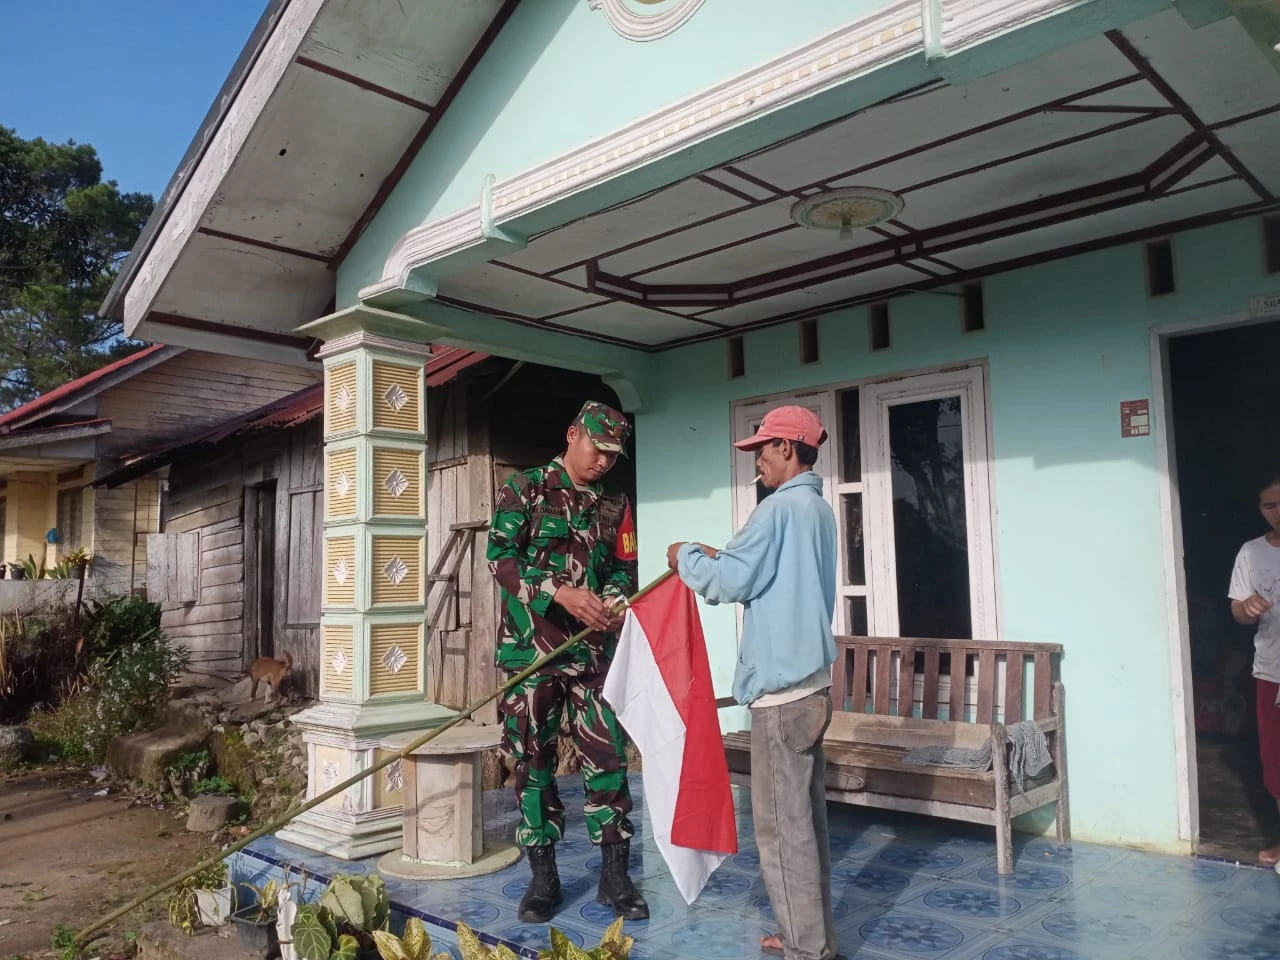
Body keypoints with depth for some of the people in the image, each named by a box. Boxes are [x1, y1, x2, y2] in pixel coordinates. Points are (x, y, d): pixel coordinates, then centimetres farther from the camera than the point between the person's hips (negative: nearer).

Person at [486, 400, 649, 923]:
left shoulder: (614, 505, 13)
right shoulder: (525, 488, -1)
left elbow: (623, 568, 15)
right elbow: (501, 557, -10)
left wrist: (614, 599, -9)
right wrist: (562, 593, -22)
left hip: (594, 651, 3)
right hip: (530, 648, -3)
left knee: (608, 756, 3)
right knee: (533, 762, 6)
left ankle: (615, 875, 16)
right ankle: (542, 876, 21)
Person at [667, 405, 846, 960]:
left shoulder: (782, 506, -14)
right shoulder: (819, 511, 15)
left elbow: (731, 582, -18)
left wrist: (687, 559, -1)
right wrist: (718, 559, 14)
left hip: (781, 687, -10)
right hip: (811, 681, 10)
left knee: (781, 823, -1)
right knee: (806, 817, 16)